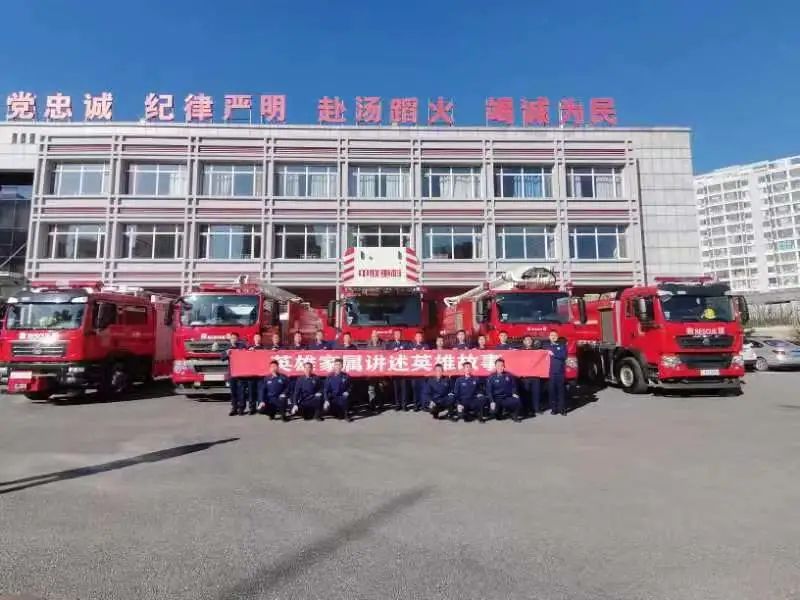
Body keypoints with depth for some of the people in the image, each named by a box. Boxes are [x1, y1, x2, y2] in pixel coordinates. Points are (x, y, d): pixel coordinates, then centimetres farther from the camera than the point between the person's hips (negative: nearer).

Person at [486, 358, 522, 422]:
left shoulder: (509, 376, 6)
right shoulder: (491, 377, -2)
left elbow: (514, 386, 14)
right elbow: (489, 391, -5)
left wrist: (514, 393, -7)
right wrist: (492, 401, -16)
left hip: (508, 398, 1)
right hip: (497, 399, -1)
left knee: (517, 401, -28)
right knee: (494, 411, -28)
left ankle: (514, 415, 1)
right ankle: (501, 411, 11)